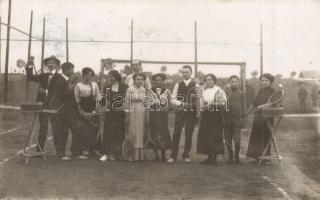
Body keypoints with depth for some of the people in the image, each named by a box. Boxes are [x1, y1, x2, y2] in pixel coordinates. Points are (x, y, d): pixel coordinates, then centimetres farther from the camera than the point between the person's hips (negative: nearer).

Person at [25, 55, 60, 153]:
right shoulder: (43, 76, 15)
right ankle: (39, 150, 9)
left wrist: (46, 91, -17)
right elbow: (30, 78, 10)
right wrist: (30, 66, -1)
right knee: (43, 127, 4)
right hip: (43, 104, 3)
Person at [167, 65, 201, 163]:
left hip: (191, 112, 0)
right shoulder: (178, 85, 6)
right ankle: (173, 156, 7)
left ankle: (186, 155, 19)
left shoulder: (195, 85, 3)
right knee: (176, 133, -1)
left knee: (189, 134, 5)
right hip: (180, 111, 1)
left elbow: (198, 100, 1)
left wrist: (198, 113, -5)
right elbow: (172, 99, 1)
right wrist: (181, 103, -15)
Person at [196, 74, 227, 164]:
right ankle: (209, 157, 11)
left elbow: (223, 103, -10)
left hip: (215, 116, -6)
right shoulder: (204, 91, 14)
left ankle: (215, 157, 4)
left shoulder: (219, 91, -4)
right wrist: (204, 106, -2)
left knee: (215, 136, -5)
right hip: (206, 116, 6)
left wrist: (212, 104, -17)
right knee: (206, 135, 3)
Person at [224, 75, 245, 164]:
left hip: (237, 118, 0)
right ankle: (230, 156, 16)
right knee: (228, 140, 5)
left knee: (237, 140, -3)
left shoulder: (241, 93, 9)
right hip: (227, 118, 0)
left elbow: (242, 107, 9)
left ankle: (237, 156, 12)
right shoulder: (226, 92, 6)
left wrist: (242, 118, 2)